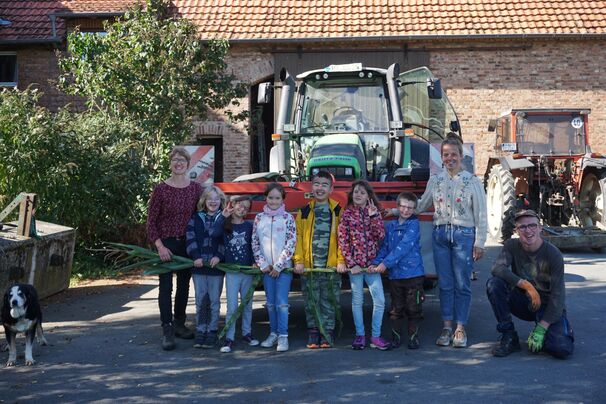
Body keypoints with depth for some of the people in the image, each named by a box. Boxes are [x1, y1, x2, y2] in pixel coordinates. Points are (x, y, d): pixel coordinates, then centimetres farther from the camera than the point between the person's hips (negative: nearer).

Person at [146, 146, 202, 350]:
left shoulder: (196, 188, 1)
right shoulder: (161, 189, -7)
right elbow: (151, 221, -5)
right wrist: (159, 245, -14)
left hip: (187, 244, 4)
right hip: (166, 244, -3)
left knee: (184, 285, 13)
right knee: (166, 287, -3)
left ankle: (179, 324, 28)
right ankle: (167, 331, -1)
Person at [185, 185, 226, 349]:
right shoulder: (195, 218, 8)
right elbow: (190, 238, 1)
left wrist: (219, 256, -15)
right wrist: (196, 257, -11)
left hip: (217, 266, -2)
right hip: (199, 265, 2)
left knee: (214, 301, 3)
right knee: (200, 300, 7)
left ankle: (212, 332, 12)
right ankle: (200, 331, 15)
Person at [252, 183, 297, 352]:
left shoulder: (288, 218, -2)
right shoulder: (259, 218, 6)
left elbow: (291, 243, -7)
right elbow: (255, 243, 6)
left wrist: (279, 265, -10)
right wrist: (262, 264, -3)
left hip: (283, 267, -3)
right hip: (266, 267, 3)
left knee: (282, 303, -6)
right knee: (270, 303, 10)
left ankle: (283, 336, 0)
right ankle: (273, 333, 21)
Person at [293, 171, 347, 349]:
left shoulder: (338, 211, 3)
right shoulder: (304, 212, 6)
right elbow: (298, 237, 4)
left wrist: (341, 260, -8)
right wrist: (298, 260, -5)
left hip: (332, 266, -1)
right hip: (308, 266, 1)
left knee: (329, 302, 6)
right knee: (311, 302, 8)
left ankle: (327, 334, 17)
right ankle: (313, 333, 19)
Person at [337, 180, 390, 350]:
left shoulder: (374, 212, 7)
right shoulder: (347, 214, 0)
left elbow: (380, 236, -4)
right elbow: (342, 240, -3)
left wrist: (373, 216, -14)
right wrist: (350, 263, -9)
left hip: (371, 262, 2)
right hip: (355, 263, -2)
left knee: (380, 300, -2)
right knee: (357, 300, 6)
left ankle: (376, 336, 8)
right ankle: (360, 335, 16)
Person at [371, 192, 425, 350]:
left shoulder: (414, 224, -6)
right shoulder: (390, 226, 9)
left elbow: (404, 247, -16)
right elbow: (384, 246, 7)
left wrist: (386, 263, -21)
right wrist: (376, 263, -10)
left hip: (413, 273, -3)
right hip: (394, 274, 4)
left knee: (413, 308, 3)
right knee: (396, 309, 9)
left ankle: (413, 337, 15)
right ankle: (396, 337, 19)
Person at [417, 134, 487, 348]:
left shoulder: (472, 181, -1)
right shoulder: (435, 180, 9)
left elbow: (481, 215, -1)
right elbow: (422, 205, 20)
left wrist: (479, 243, -5)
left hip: (464, 235, -3)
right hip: (440, 234, 3)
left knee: (462, 284, 0)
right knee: (445, 283, 6)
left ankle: (460, 329, 9)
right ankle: (447, 327, 15)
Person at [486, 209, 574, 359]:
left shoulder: (553, 254, -16)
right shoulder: (512, 245, -5)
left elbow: (557, 295, -17)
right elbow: (497, 268, -23)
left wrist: (541, 329, -23)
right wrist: (526, 285, -34)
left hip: (548, 306, -3)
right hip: (523, 303, 3)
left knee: (562, 349, -28)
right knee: (493, 284, -25)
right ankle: (509, 337, -13)